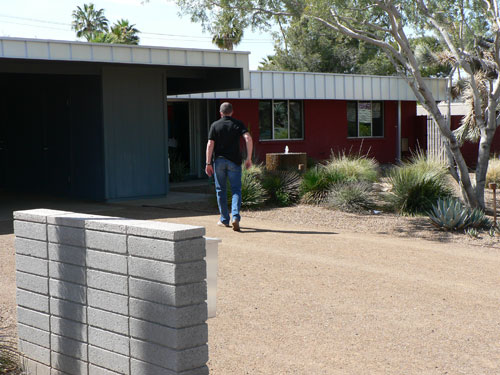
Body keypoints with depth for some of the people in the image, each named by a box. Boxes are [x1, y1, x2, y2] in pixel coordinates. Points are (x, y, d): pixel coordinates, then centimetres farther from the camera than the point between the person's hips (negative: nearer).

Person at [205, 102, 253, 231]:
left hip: (219, 160, 0)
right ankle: (235, 216, -16)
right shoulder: (238, 124, 3)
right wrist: (248, 158, -7)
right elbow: (248, 139, -11)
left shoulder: (215, 125, 2)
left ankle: (224, 219, 14)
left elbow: (210, 144, -4)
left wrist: (208, 163, -3)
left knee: (220, 190, 10)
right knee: (236, 190, 3)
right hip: (234, 161, 0)